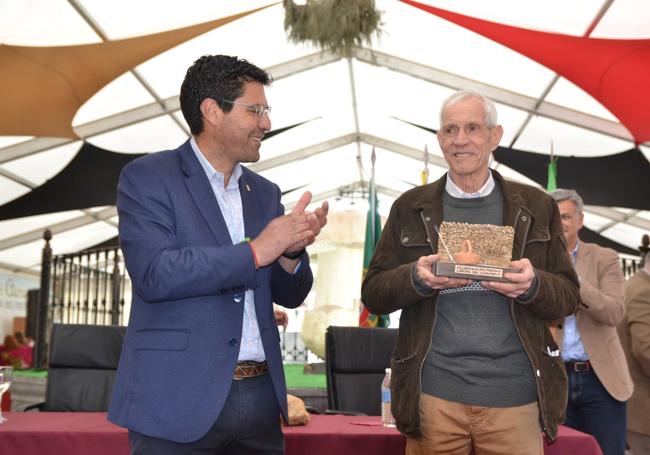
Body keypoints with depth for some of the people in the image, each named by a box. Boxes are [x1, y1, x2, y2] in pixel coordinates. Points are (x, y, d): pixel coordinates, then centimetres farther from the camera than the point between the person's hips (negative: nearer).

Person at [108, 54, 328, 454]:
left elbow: (289, 295, 14)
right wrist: (255, 251, -16)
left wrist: (291, 251, -7)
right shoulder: (148, 177, -4)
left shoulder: (264, 192, 13)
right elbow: (154, 274, -18)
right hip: (179, 399, -5)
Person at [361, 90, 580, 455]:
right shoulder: (410, 208, 7)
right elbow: (373, 294, 6)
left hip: (515, 395, 0)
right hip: (433, 394, 0)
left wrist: (533, 285, -14)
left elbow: (568, 296, 8)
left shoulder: (537, 206, 8)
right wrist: (417, 278, -14)